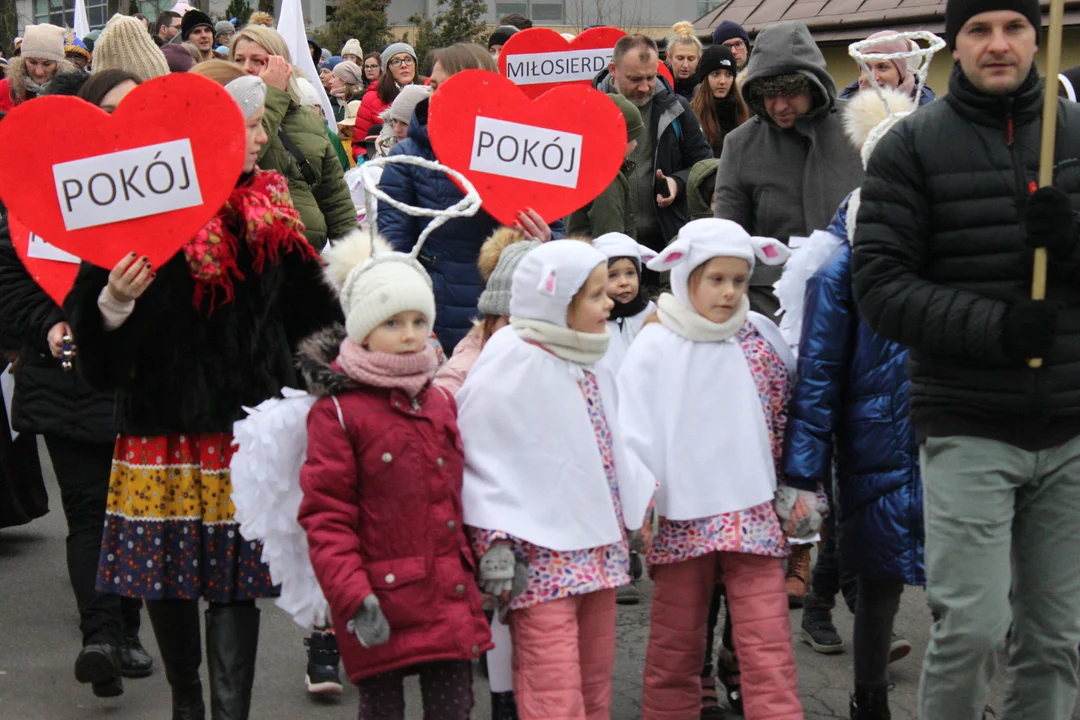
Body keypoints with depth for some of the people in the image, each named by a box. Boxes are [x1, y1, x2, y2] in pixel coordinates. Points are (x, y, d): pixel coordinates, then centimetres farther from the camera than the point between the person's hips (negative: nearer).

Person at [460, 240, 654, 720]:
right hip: (540, 557, -8)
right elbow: (481, 458, -14)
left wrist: (632, 517, 20)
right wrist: (494, 542, -18)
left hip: (599, 549, 8)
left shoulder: (589, 363, 14)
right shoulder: (511, 363, -12)